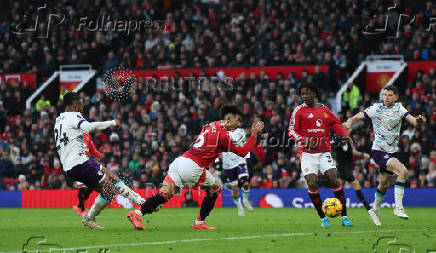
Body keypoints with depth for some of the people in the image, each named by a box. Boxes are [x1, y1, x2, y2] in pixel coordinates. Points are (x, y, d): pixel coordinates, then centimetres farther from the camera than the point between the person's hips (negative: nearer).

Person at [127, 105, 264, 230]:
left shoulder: (210, 125, 17)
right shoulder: (222, 135, -5)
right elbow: (242, 152, 1)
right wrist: (254, 135, 9)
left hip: (180, 161, 7)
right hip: (192, 167, -7)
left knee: (164, 194, 0)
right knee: (215, 188, 14)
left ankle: (137, 213, -16)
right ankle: (199, 222, 14)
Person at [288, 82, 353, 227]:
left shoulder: (324, 109, 10)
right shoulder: (299, 110, 1)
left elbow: (335, 123, 25)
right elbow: (292, 131, -4)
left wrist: (344, 134, 8)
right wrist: (302, 139, -22)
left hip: (324, 152, 2)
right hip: (308, 152, -2)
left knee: (334, 179, -11)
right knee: (312, 183, -14)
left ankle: (344, 217, -5)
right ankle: (323, 218, 2)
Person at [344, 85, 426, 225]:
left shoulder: (399, 108, 4)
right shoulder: (376, 108, -8)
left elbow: (413, 121, -5)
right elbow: (358, 117, -12)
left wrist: (419, 120, -29)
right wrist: (349, 122, -33)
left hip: (392, 152, 6)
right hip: (378, 151, -6)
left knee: (384, 185, 15)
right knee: (402, 171, -26)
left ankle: (375, 211, 38)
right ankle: (398, 208, -23)